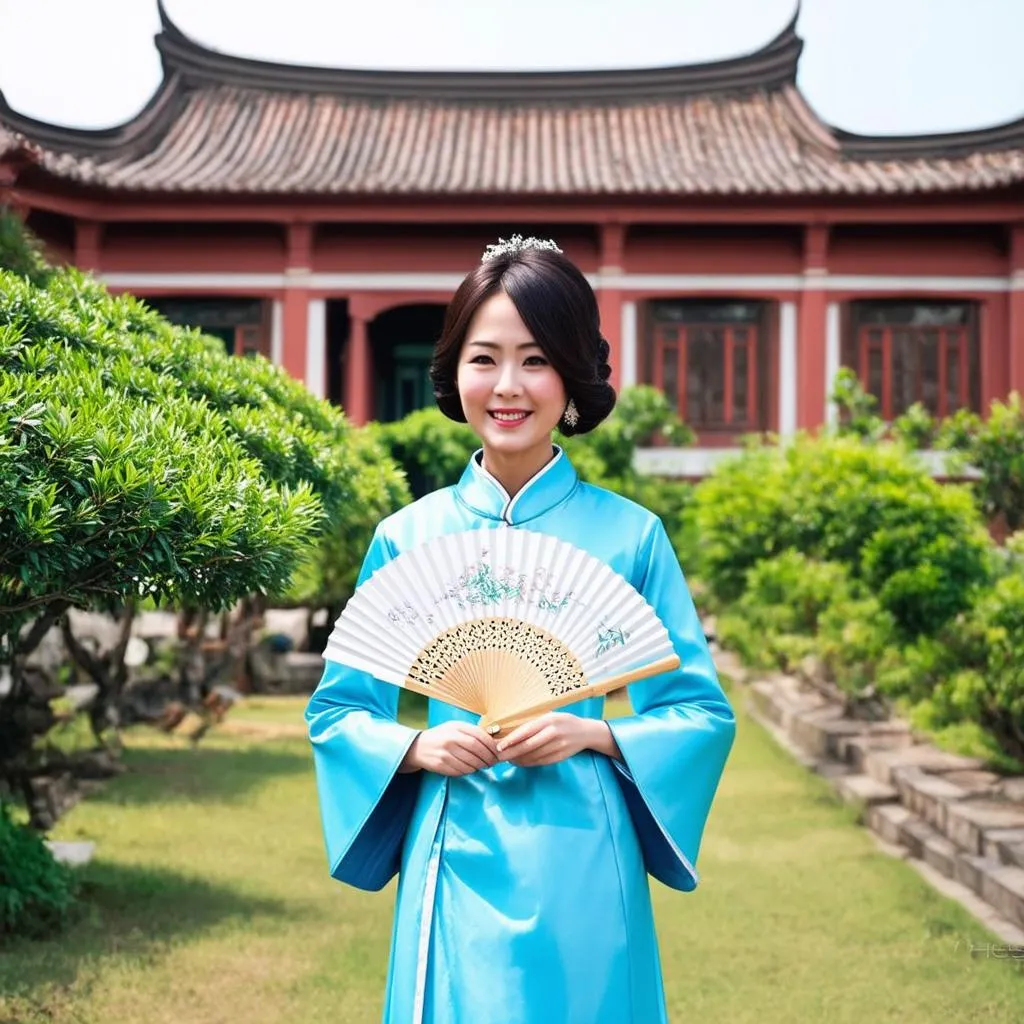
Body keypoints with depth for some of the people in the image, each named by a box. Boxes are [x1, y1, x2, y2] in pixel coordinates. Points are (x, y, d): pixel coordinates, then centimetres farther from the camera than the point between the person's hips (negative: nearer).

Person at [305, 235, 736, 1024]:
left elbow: (703, 713, 3)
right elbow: (337, 712, 9)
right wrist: (415, 747, -10)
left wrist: (597, 734, -13)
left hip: (580, 868, 0)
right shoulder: (407, 537, 3)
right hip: (456, 862, 1)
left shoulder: (629, 535, 0)